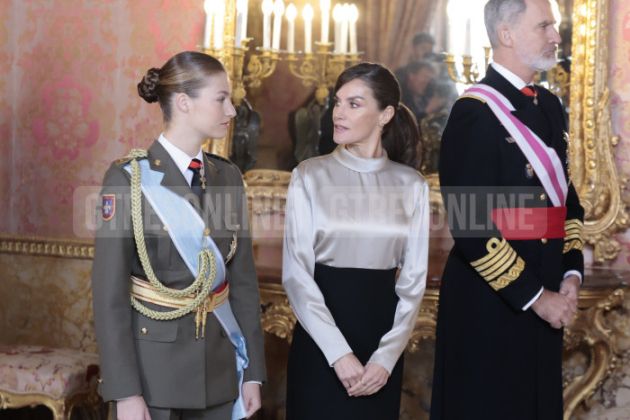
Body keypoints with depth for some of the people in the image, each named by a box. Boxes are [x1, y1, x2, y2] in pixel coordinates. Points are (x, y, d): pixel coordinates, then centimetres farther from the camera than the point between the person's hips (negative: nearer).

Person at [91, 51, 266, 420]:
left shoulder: (228, 177, 6)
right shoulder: (129, 179, -10)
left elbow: (244, 278, 7)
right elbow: (109, 293, -12)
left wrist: (253, 371, 4)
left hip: (218, 371, 5)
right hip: (153, 368, -5)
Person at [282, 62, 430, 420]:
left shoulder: (411, 185, 1)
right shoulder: (310, 176, -4)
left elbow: (414, 279, 2)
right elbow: (296, 272, -8)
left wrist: (386, 357, -9)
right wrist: (339, 353, -15)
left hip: (384, 341, 2)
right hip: (320, 343, -2)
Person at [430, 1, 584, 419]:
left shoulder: (550, 106, 11)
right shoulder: (475, 113, -15)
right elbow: (470, 227, -19)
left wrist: (570, 274, 2)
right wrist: (533, 296, -16)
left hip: (546, 296, 7)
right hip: (490, 301, -7)